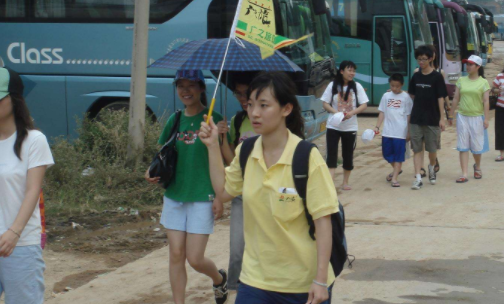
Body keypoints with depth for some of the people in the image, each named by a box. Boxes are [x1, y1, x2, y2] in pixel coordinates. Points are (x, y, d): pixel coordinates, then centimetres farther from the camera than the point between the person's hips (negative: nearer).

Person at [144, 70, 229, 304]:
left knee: (195, 258, -3)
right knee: (176, 255, 4)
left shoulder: (213, 119, -6)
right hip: (174, 196, 5)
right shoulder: (175, 120, 8)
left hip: (202, 198, -5)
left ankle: (219, 279, 29)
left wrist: (219, 197, -13)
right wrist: (154, 172, -3)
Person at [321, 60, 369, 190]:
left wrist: (351, 113, -20)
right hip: (333, 125, -1)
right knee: (331, 154, -9)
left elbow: (364, 105, -3)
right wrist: (336, 112, -20)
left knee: (348, 155, 8)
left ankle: (345, 182, 22)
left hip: (350, 127, 1)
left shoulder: (357, 86, -1)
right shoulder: (333, 85, -2)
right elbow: (325, 104, -1)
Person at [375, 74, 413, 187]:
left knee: (398, 155, 0)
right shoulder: (386, 96, 6)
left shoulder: (406, 97, -3)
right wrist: (377, 127, 1)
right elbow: (382, 113, 10)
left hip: (400, 132, -4)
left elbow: (409, 115, -1)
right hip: (387, 131, 4)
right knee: (387, 153, 12)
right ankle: (396, 170, 36)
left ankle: (394, 178, 3)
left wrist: (409, 132, -2)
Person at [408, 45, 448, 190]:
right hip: (416, 118, 3)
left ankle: (431, 168, 37)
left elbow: (441, 98, -6)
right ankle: (418, 178, -1)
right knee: (417, 148, -1)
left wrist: (442, 118, -9)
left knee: (432, 148, 8)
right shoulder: (416, 77, 5)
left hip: (432, 119, -3)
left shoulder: (437, 77, -6)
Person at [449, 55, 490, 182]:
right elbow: (456, 99, 9)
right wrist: (451, 115, 9)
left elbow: (486, 101, -5)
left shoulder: (483, 82, -2)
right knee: (463, 146, -1)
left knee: (476, 145, 7)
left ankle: (477, 167, 35)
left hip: (477, 117, -2)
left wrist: (486, 118, -11)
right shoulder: (461, 80, 6)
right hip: (462, 116, 2)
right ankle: (464, 174, -1)